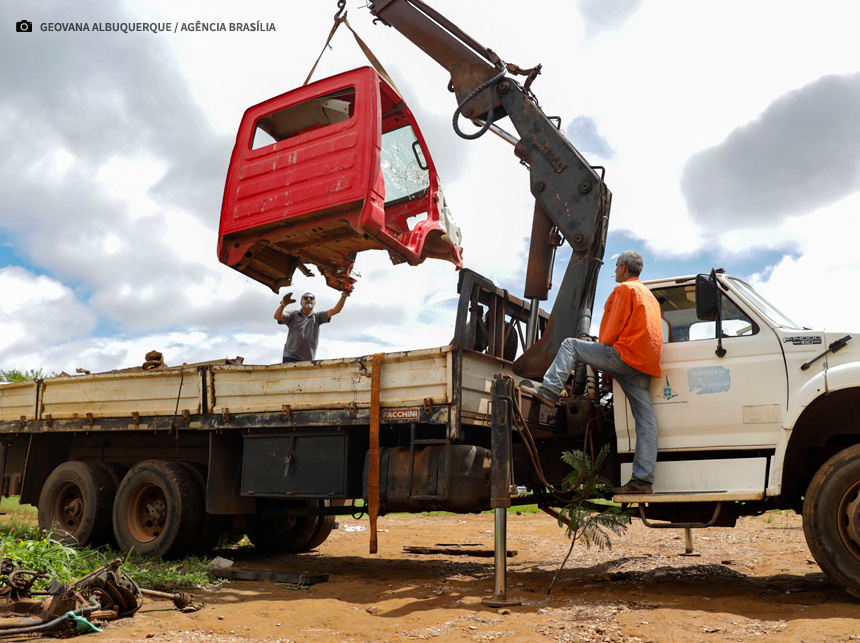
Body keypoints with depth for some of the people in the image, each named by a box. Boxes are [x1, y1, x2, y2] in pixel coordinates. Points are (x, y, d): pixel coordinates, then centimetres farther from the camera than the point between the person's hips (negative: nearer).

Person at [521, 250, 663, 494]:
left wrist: (600, 349, 7)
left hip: (625, 356, -8)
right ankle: (643, 480, -1)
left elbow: (613, 329, -8)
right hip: (645, 365, 9)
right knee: (646, 421, 1)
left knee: (570, 345, 2)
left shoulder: (624, 289, 1)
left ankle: (549, 391, -10)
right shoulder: (649, 295, 29)